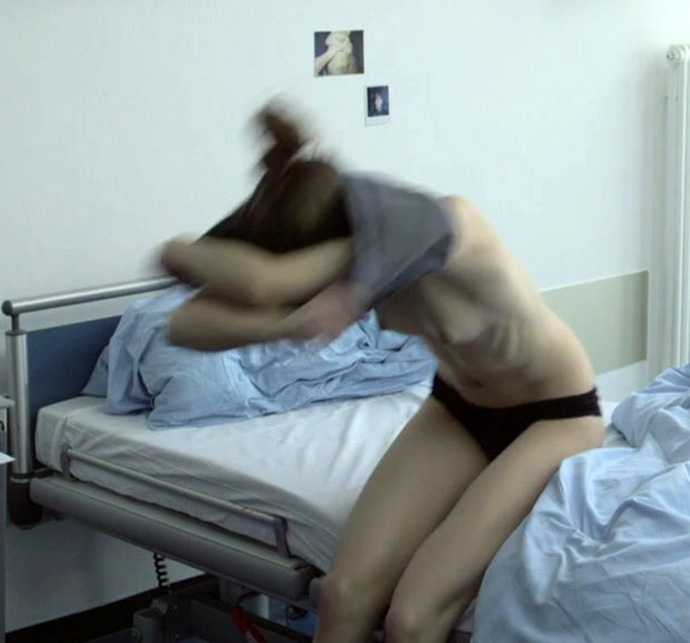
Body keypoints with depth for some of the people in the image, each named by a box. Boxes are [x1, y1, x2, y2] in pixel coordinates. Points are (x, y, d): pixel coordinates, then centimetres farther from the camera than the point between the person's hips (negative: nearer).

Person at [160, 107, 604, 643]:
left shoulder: (441, 226, -36)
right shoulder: (353, 242, -15)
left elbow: (262, 284, -43)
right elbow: (187, 326, -21)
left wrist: (184, 253, -23)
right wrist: (289, 322, -40)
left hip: (555, 415, -6)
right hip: (458, 407, 6)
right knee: (345, 595, -14)